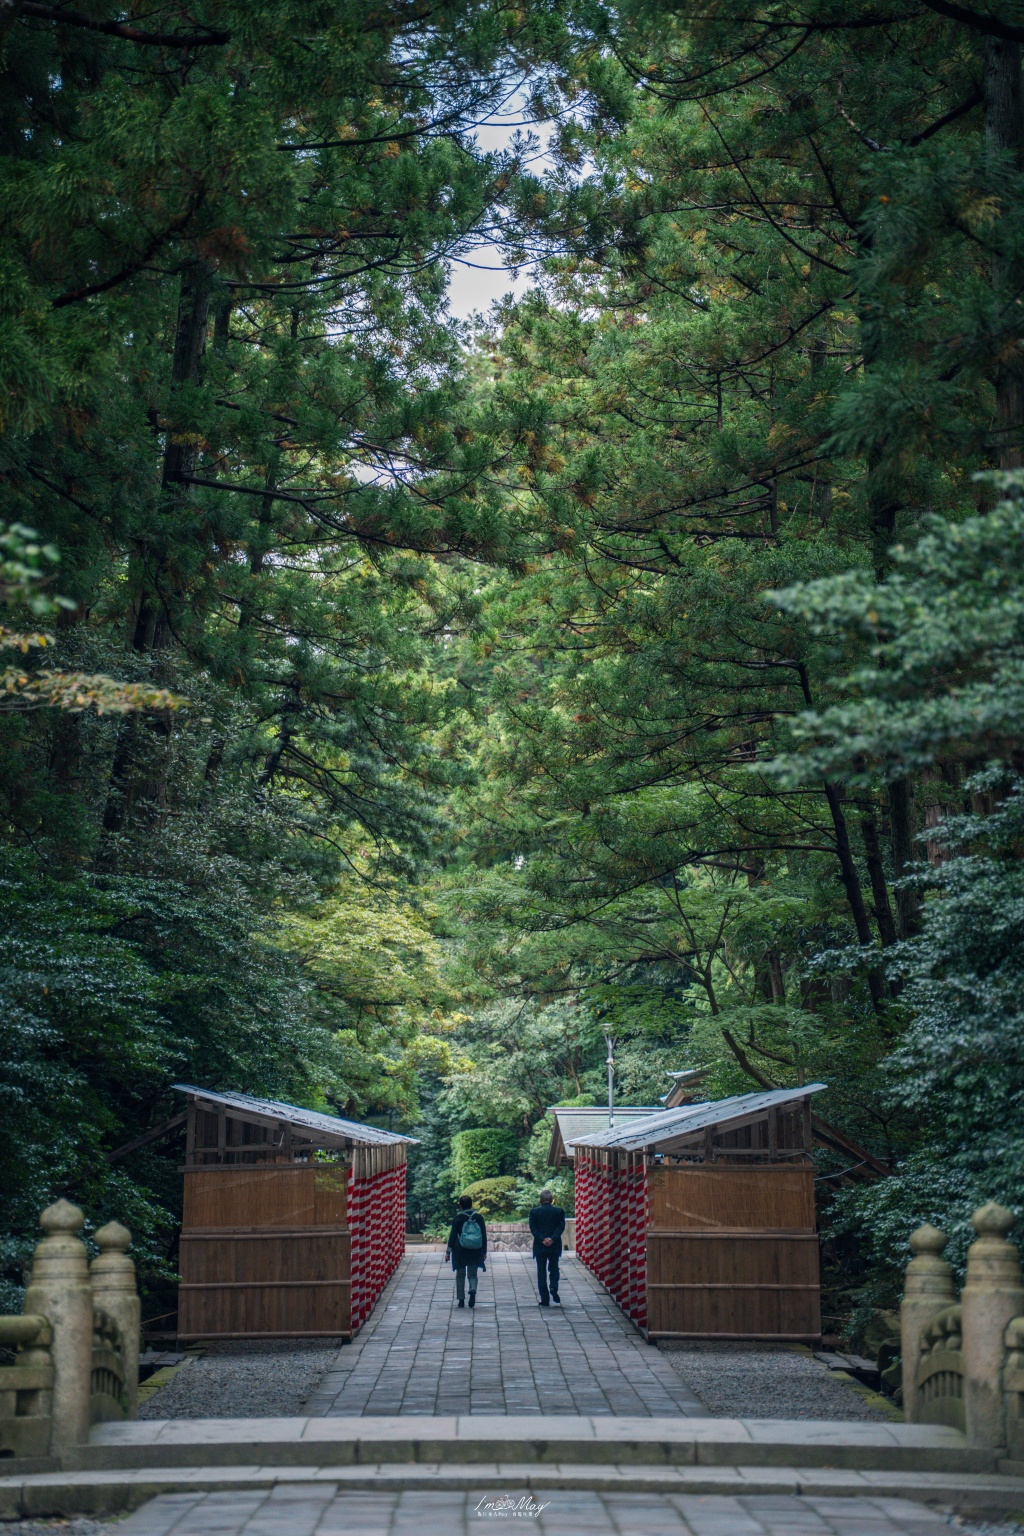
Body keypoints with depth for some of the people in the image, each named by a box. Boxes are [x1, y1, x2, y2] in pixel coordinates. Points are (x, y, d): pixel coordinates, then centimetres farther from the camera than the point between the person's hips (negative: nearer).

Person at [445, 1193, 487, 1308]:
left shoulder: (458, 1218, -6)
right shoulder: (479, 1217, 0)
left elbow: (453, 1235, -6)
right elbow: (484, 1235, 4)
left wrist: (448, 1251, -1)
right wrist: (484, 1251, 12)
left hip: (460, 1250, -2)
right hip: (475, 1251, 2)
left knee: (460, 1275, 11)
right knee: (472, 1274, 9)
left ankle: (461, 1299, 11)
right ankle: (473, 1290, -21)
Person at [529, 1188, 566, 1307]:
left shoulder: (534, 1212, -2)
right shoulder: (559, 1211, 0)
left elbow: (533, 1228, -8)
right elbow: (561, 1227, -7)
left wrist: (542, 1240, -11)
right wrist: (552, 1239, -12)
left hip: (540, 1247, -1)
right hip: (554, 1246, 1)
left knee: (541, 1271, 6)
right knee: (554, 1269, 14)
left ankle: (545, 1299, 3)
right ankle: (553, 1290, -11)